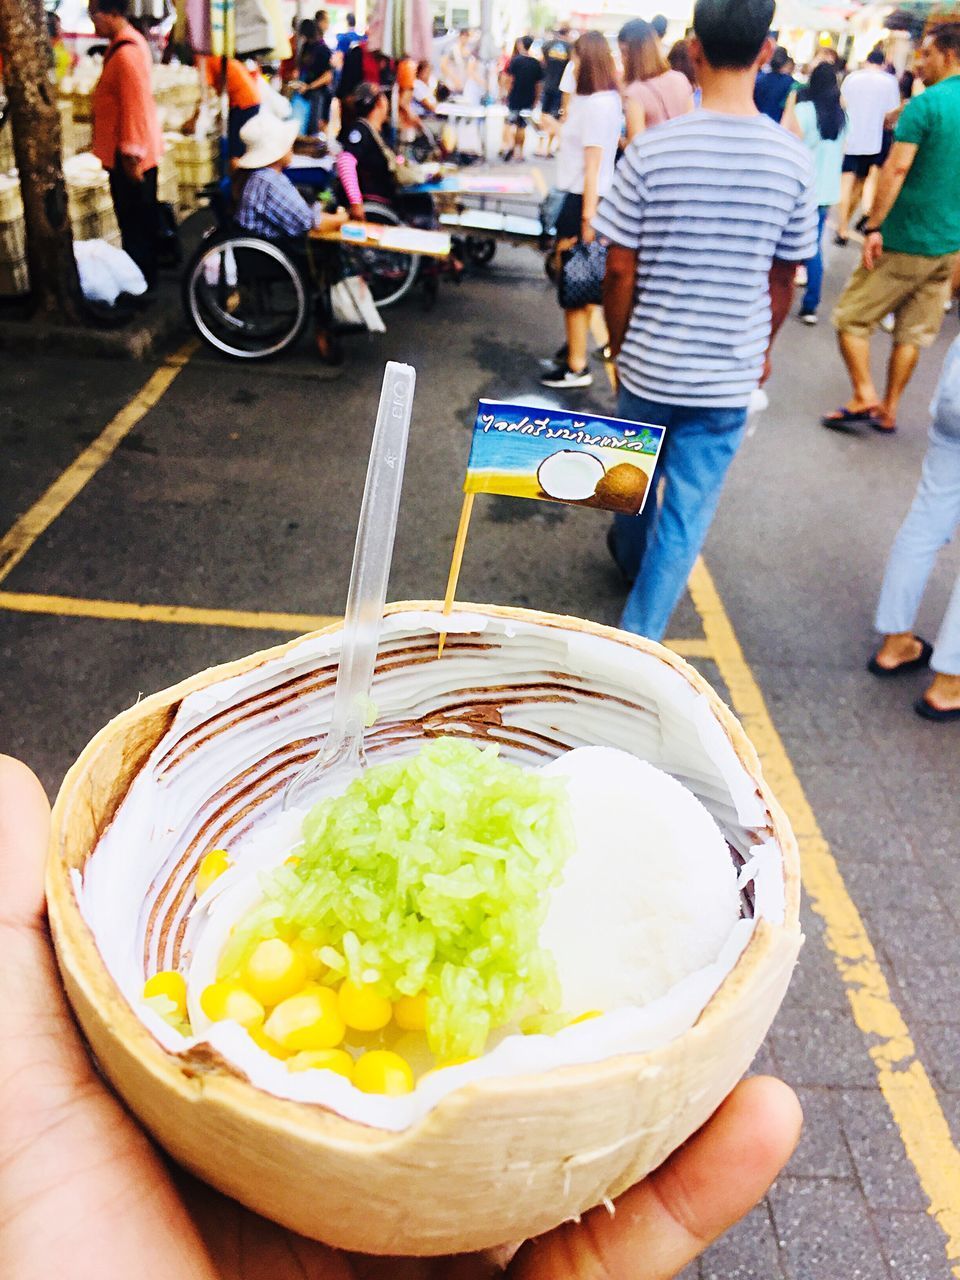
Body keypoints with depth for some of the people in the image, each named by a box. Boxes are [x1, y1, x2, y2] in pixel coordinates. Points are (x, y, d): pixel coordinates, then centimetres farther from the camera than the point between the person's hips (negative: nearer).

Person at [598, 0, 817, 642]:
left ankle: (631, 553, 55)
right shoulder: (792, 158, -7)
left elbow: (620, 269, -8)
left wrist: (619, 346, 8)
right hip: (730, 372, 0)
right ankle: (636, 642, 11)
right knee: (687, 511, 8)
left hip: (650, 361, 1)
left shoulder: (651, 150, -12)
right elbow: (784, 277, 2)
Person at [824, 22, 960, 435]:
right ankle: (888, 411, 18)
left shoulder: (925, 104, -13)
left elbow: (897, 168, -20)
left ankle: (864, 397, -4)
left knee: (851, 317, 4)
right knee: (913, 330, 13)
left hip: (905, 241, -7)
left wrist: (874, 226, -17)